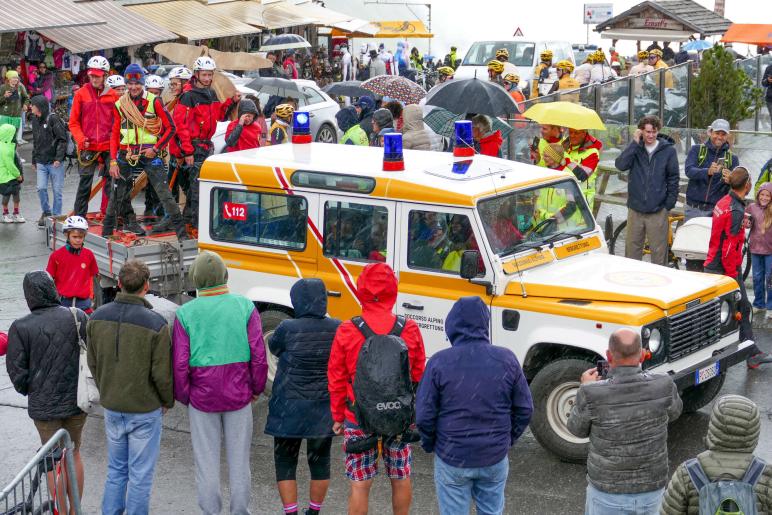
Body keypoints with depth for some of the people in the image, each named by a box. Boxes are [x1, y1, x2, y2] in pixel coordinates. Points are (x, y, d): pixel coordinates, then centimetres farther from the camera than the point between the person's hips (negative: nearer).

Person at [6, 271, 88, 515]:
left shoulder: (20, 328, -15)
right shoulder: (77, 318, -11)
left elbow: (16, 370, -10)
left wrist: (29, 391, 9)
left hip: (43, 405, -2)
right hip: (77, 401, 2)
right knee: (74, 454, 20)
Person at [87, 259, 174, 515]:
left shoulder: (97, 318, -7)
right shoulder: (155, 324, -21)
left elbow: (93, 364, 3)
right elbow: (162, 373, -16)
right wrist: (168, 401, 3)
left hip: (111, 408, 5)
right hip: (145, 410, -5)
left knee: (116, 470, 19)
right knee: (140, 475, 8)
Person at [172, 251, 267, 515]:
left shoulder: (186, 313, -10)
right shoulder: (245, 306, -8)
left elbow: (180, 364, -10)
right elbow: (258, 355, -8)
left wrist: (183, 397, 5)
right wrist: (257, 388, 7)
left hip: (202, 397, -1)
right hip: (238, 395, 1)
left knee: (206, 461, 11)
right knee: (239, 457, 13)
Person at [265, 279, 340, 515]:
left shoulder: (288, 329, -17)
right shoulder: (337, 329, -7)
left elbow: (274, 347, 3)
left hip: (290, 409, -3)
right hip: (324, 410, 3)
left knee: (285, 463, 10)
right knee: (319, 461, 16)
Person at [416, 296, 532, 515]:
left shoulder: (440, 362, -16)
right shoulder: (507, 359, -8)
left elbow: (424, 415, -12)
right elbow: (524, 410, -1)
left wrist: (429, 444, 7)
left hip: (452, 460, -2)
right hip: (495, 459, 2)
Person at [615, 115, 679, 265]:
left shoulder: (668, 150, 0)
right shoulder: (635, 148, 5)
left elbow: (673, 179, 3)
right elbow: (621, 165, -12)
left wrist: (669, 204, -2)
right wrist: (635, 143, -13)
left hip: (658, 212, -2)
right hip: (635, 209, 2)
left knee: (659, 251, 1)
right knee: (632, 249, 9)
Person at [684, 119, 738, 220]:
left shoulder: (732, 158, 8)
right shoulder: (697, 150, 5)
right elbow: (689, 170, -13)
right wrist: (708, 172, -33)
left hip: (717, 210, 0)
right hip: (694, 208, 0)